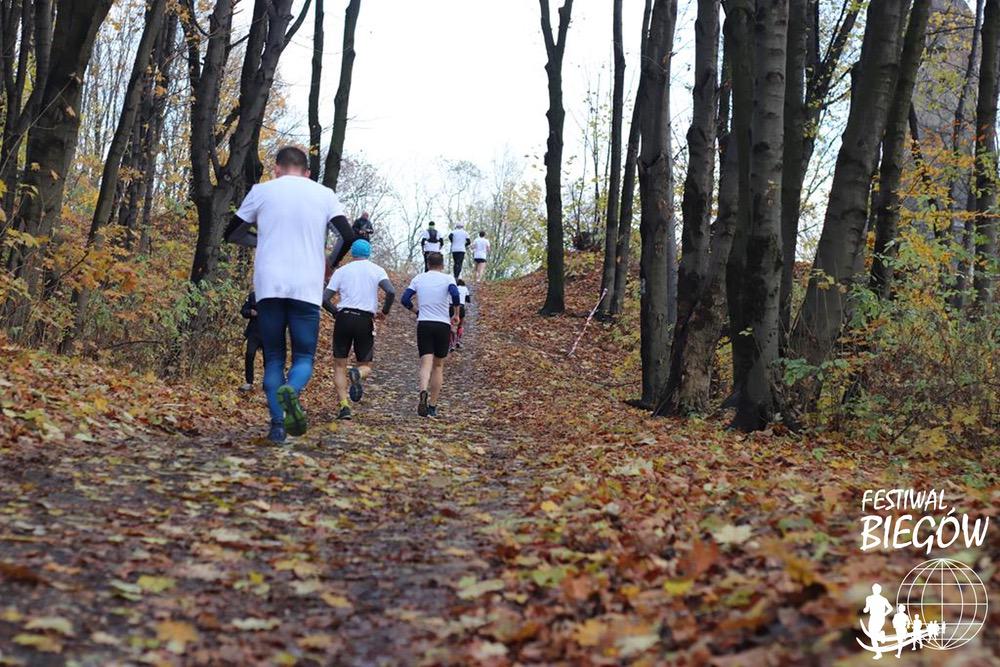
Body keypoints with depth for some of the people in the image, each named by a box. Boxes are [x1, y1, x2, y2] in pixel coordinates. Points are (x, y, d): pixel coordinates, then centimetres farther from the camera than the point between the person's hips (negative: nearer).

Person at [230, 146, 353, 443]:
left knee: (273, 358, 9)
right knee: (303, 357, 7)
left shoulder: (262, 190, 9)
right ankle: (291, 390, -26)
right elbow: (348, 235, 1)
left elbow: (231, 233, 14)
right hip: (307, 289, 0)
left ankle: (278, 423, -3)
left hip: (269, 287, 0)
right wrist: (331, 262, 19)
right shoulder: (324, 194, 10)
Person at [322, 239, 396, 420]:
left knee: (339, 365, 8)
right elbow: (391, 292, -10)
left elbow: (325, 299, 2)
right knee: (366, 365, 12)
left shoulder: (341, 271, 9)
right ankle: (357, 374, -26)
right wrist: (384, 312, 5)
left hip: (344, 318, 0)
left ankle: (344, 406, -10)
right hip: (366, 320, 0)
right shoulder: (377, 270, 8)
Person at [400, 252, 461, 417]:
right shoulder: (448, 279, 2)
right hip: (443, 325, -1)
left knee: (426, 363, -6)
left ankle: (423, 392, -36)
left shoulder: (418, 279, 9)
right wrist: (456, 314, -3)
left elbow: (405, 300, 4)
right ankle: (432, 406, 10)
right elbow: (455, 295, -16)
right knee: (438, 366, 10)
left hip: (424, 324, 1)